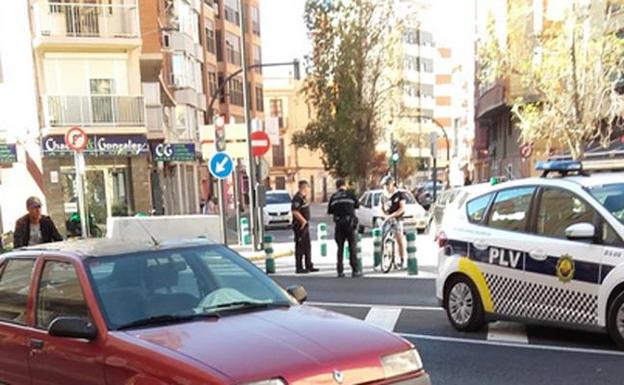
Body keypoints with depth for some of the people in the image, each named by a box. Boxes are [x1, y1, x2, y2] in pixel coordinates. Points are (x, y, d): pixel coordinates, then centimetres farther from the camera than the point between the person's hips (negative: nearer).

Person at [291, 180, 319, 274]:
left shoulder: (303, 197, 14)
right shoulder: (297, 198, -17)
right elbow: (295, 212, -26)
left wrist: (306, 221, 16)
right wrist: (303, 220, -21)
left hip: (305, 225, 10)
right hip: (300, 226, -10)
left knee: (307, 246, 14)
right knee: (300, 247, -5)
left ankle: (309, 266, 22)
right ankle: (299, 268, 1)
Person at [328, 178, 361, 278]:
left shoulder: (334, 197, 5)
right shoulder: (350, 194, -2)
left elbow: (329, 211, 7)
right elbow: (357, 205, 9)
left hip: (338, 224, 2)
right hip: (349, 223, -2)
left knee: (340, 247, 8)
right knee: (352, 246, 3)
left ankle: (340, 271, 6)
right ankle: (355, 270, 0)